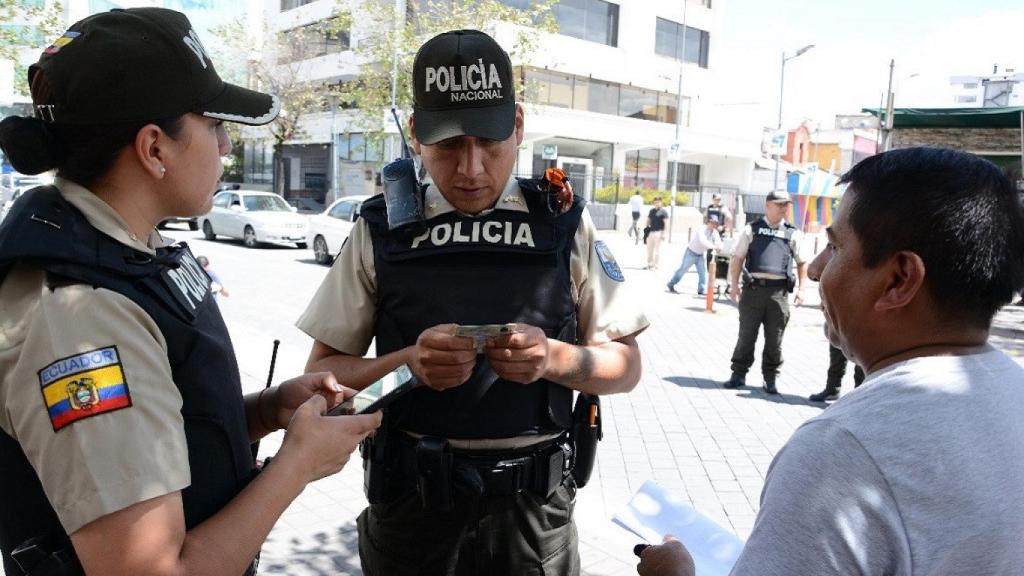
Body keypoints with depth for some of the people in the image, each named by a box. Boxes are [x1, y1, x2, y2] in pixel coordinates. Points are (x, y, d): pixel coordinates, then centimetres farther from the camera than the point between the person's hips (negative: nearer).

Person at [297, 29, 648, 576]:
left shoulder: (564, 225, -3)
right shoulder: (381, 231, -4)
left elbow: (625, 366, 1)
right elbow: (322, 373, -1)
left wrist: (555, 358, -20)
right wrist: (406, 363, -20)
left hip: (532, 508, 0)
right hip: (409, 503, 1)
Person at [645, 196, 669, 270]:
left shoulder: (663, 211, -5)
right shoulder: (651, 211, 16)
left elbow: (666, 223, -10)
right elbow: (648, 220, 23)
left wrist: (663, 233, -17)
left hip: (658, 232, -7)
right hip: (651, 232, 7)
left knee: (656, 250, -4)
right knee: (649, 249, 9)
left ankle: (655, 265, 1)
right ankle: (649, 264, 18)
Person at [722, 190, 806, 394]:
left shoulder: (792, 233, 11)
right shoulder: (752, 229, 7)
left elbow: (802, 262, 16)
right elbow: (738, 258, 6)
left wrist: (801, 289, 7)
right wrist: (734, 284, -2)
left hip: (779, 291, 1)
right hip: (753, 288, -1)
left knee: (774, 339, 6)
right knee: (746, 335, 5)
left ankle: (770, 379, 16)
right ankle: (738, 374, 15)